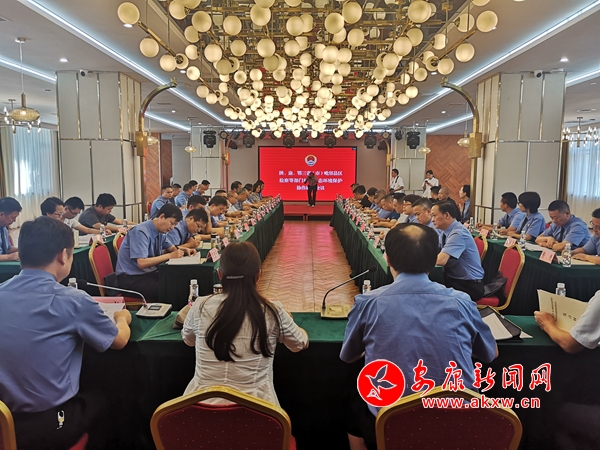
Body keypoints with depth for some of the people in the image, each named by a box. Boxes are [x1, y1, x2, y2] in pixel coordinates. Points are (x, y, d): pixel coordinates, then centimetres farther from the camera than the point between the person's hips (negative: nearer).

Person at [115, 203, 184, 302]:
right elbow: (142, 263, -26)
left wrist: (181, 250, -4)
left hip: (150, 273, 8)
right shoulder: (141, 232, -20)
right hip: (131, 279, -8)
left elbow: (170, 248, 18)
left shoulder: (161, 232, 4)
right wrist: (170, 255, -24)